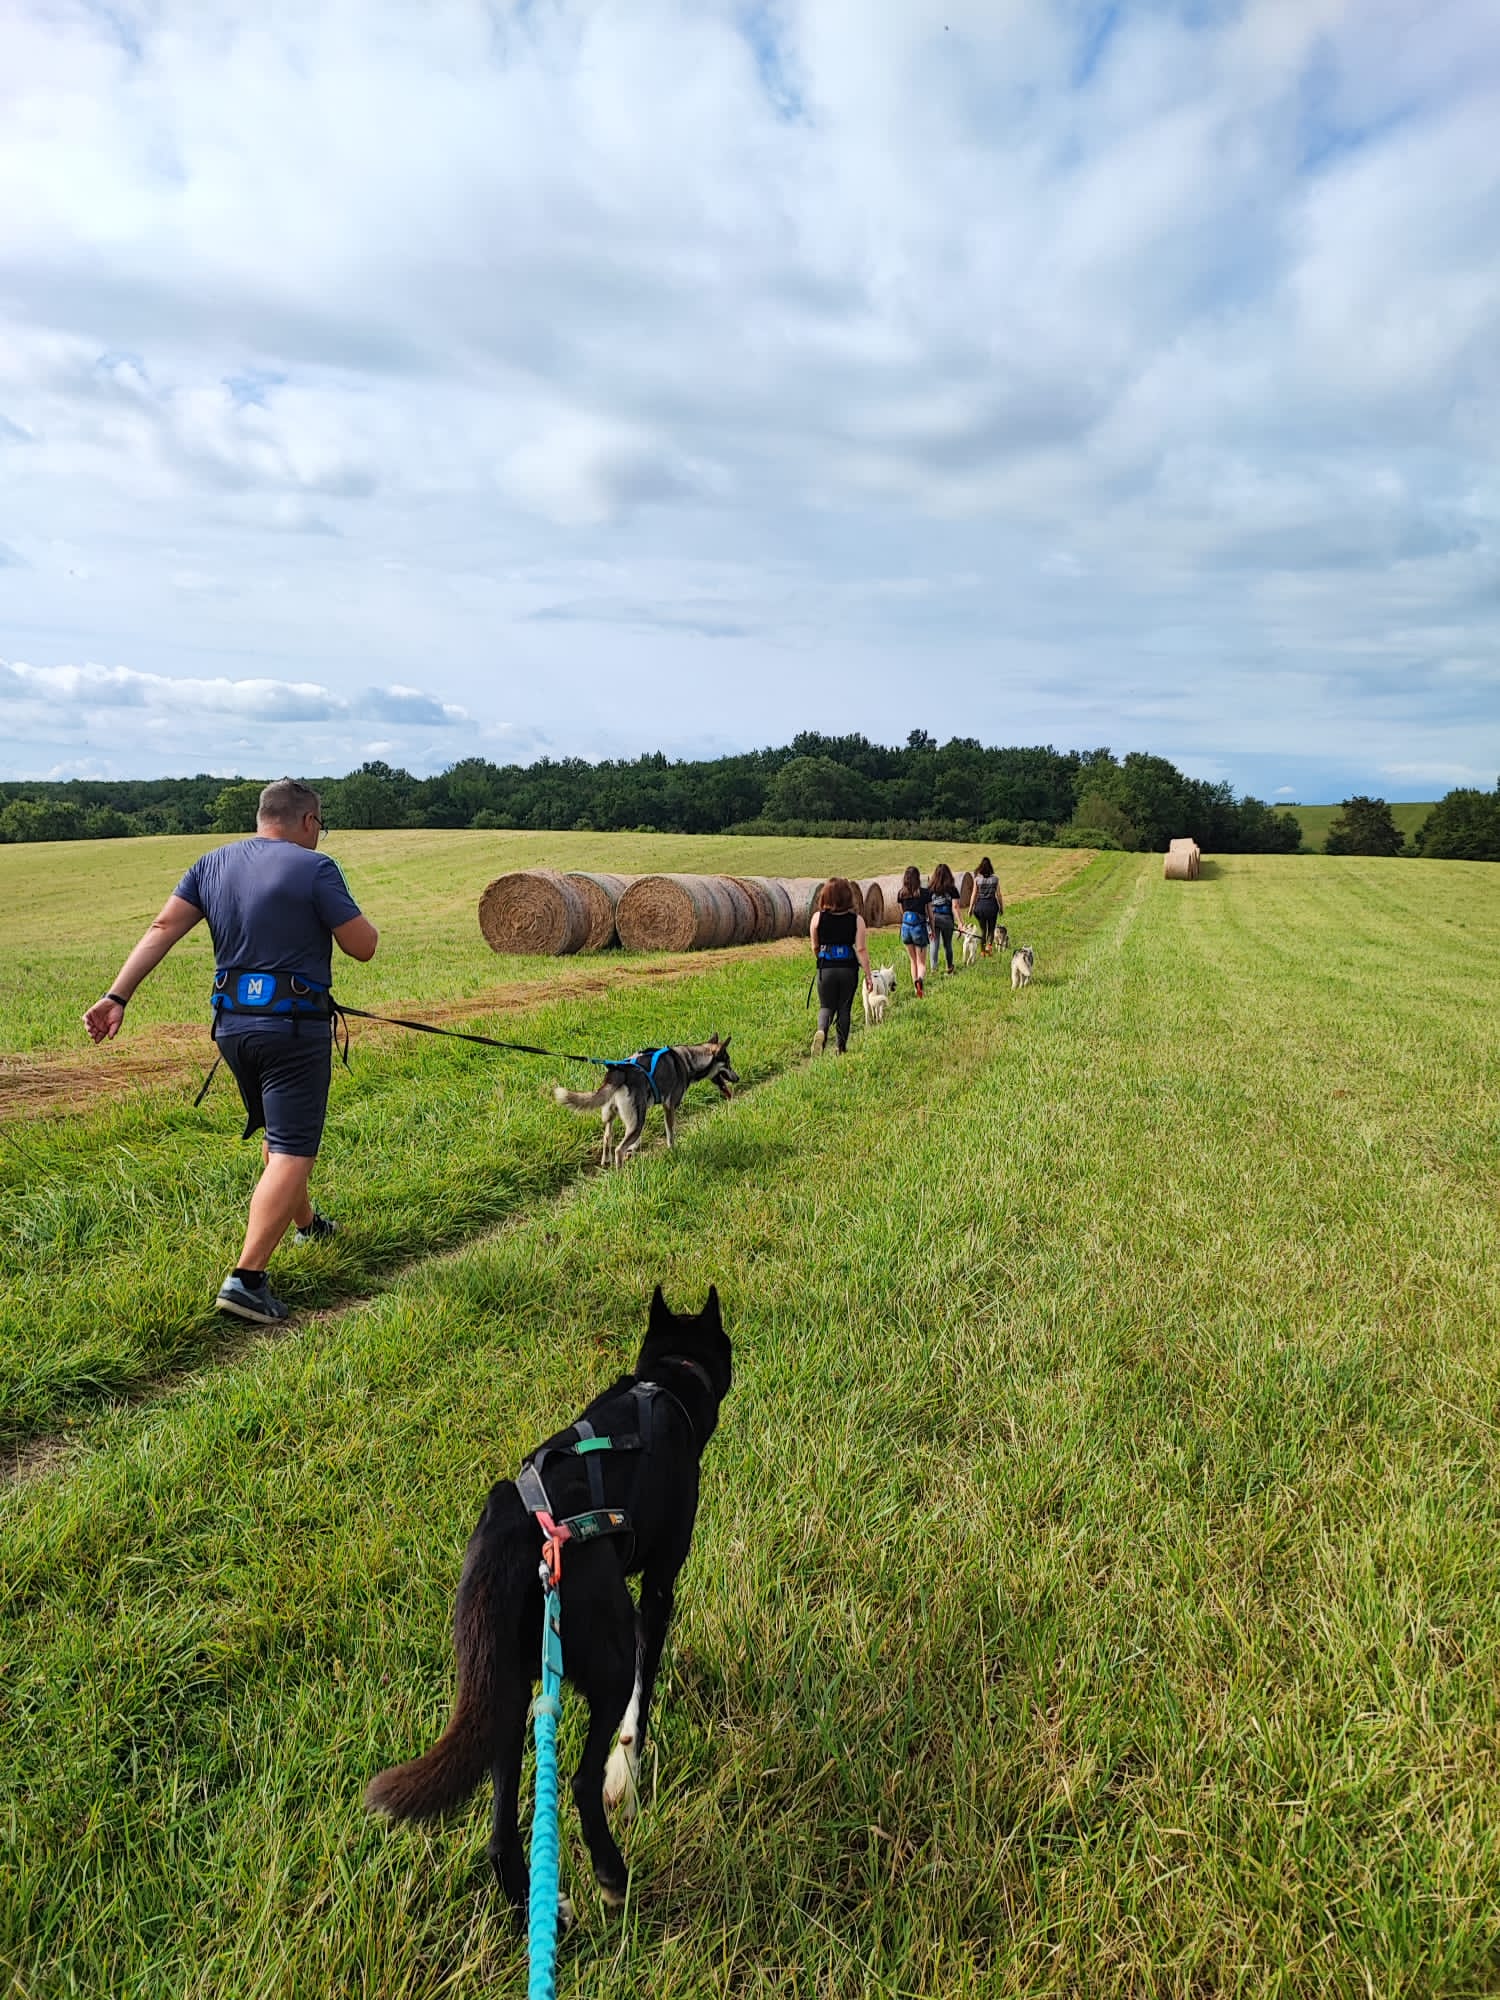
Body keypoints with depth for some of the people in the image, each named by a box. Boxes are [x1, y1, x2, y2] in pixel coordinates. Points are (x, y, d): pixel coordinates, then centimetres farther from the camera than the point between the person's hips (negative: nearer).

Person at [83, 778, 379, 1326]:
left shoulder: (213, 863, 8)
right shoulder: (314, 868, -10)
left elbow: (162, 929, 0)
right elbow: (363, 946, -10)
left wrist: (116, 997, -3)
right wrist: (342, 911, 10)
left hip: (232, 1023, 7)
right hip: (294, 1024, -7)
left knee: (279, 1132, 27)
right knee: (292, 1151, -6)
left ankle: (306, 1223, 47)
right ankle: (246, 1278, -15)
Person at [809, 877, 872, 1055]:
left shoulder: (818, 917, -4)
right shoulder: (856, 920, -6)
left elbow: (815, 946, 5)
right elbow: (861, 949, -8)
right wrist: (868, 975, -1)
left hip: (826, 968, 0)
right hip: (849, 969, 0)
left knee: (826, 1006, 12)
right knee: (844, 1008, 13)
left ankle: (821, 1030, -18)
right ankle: (841, 1048, 16)